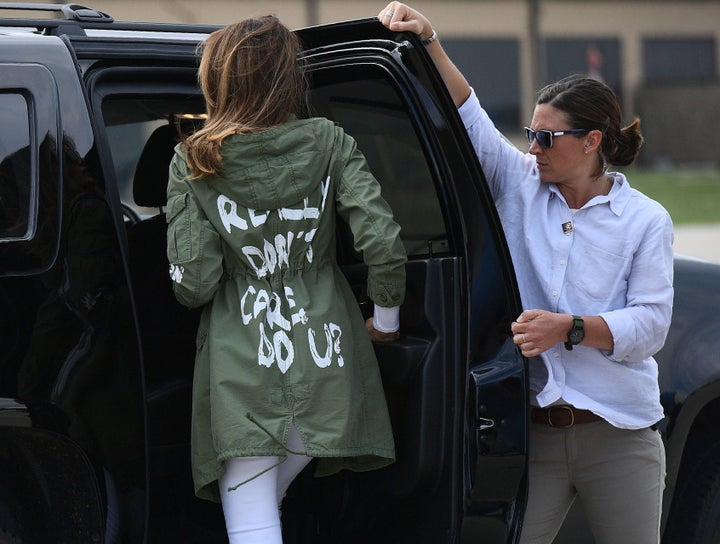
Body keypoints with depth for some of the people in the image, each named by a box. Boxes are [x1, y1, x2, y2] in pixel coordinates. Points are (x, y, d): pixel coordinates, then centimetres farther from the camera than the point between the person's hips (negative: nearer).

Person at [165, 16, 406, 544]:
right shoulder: (328, 143, 0)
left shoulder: (192, 163, -1)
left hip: (243, 376, -2)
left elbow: (193, 284, -6)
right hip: (325, 362, 2)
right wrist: (387, 317, 9)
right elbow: (384, 245, -9)